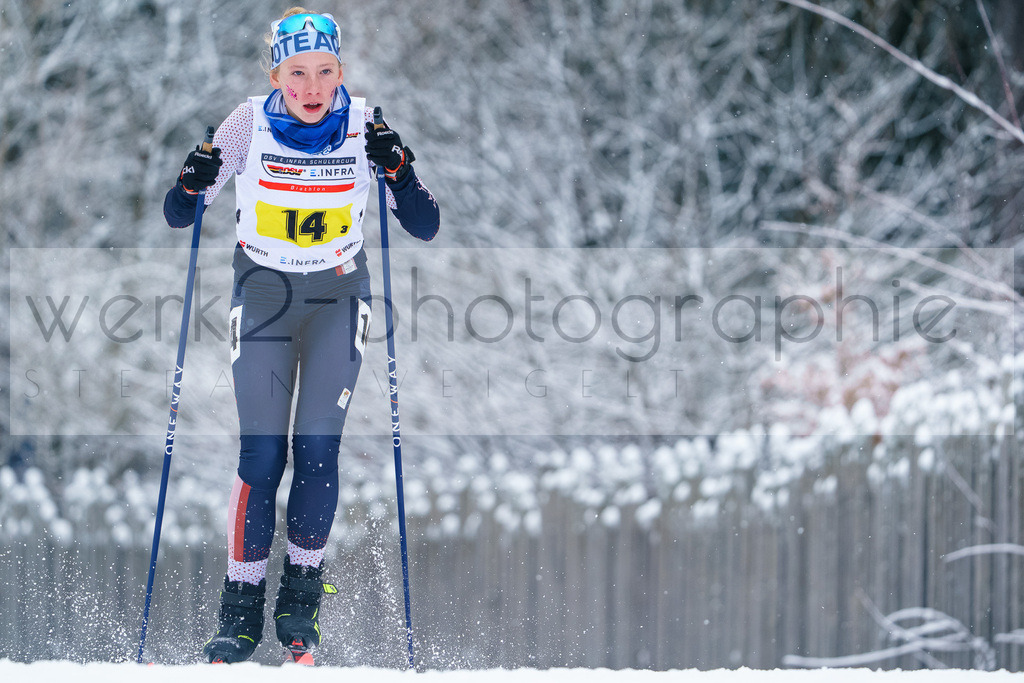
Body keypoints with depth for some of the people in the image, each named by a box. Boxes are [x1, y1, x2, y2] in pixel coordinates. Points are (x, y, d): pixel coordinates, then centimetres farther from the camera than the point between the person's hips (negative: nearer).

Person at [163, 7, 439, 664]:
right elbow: (177, 216, -6)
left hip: (338, 295, 0)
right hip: (264, 292, 0)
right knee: (262, 453, -7)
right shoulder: (251, 124, -13)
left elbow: (426, 227, -12)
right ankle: (242, 609, 2)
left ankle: (303, 595, 10)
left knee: (319, 447, -8)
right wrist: (193, 184, -28)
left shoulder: (363, 127, -12)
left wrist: (397, 169, -28)